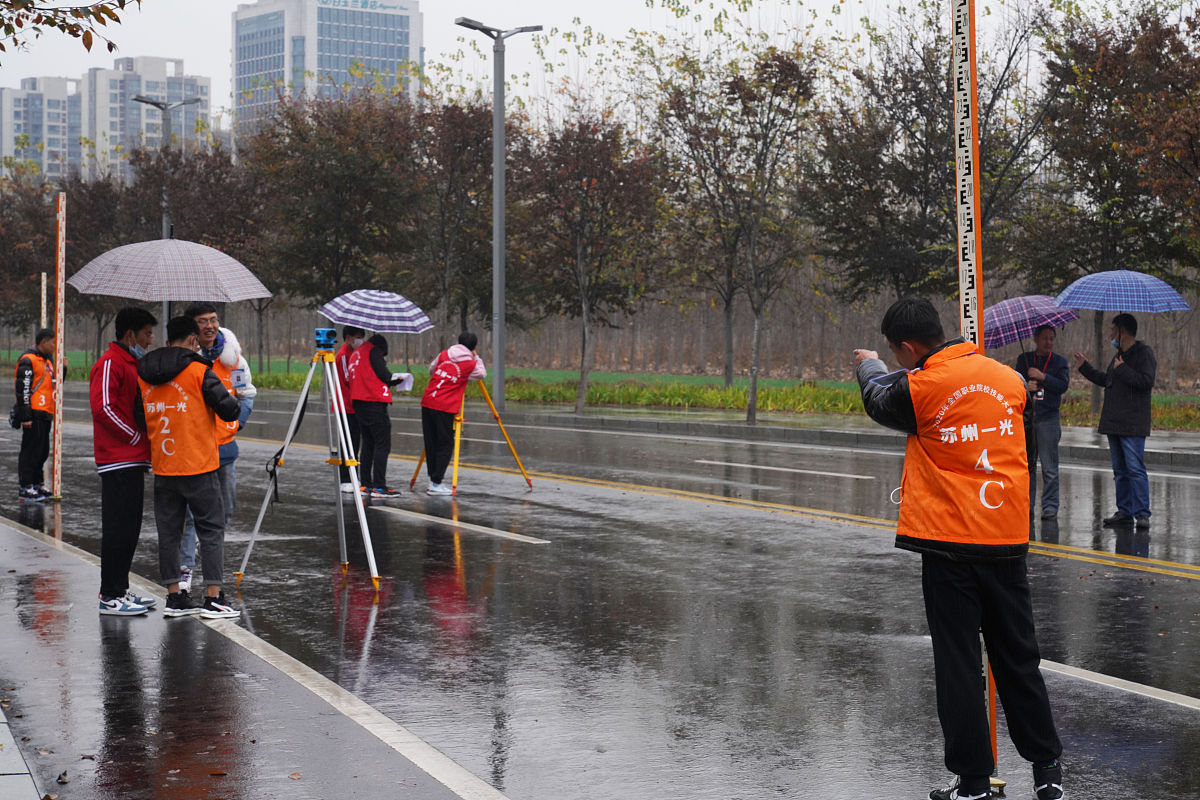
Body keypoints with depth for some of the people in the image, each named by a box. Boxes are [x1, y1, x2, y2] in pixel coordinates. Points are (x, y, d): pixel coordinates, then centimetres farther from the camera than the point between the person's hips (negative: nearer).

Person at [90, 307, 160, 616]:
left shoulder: (132, 363, 20)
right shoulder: (109, 364, -12)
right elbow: (103, 408, -21)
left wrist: (146, 441, 14)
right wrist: (136, 437, -14)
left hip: (134, 460, 10)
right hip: (118, 461, -10)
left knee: (129, 529, 13)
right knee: (118, 529, -7)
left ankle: (121, 590, 19)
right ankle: (110, 597, -3)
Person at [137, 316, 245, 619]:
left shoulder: (142, 375, 6)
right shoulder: (198, 372, -10)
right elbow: (229, 411, -10)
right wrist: (233, 399, 10)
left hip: (161, 469, 5)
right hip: (199, 468, -5)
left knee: (168, 532, 11)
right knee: (211, 529, 3)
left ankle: (174, 597, 13)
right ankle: (213, 598, -1)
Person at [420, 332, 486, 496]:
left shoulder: (443, 354, 9)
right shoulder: (470, 364, -3)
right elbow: (482, 373, 16)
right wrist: (476, 357, 22)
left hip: (427, 403, 5)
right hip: (445, 408, -5)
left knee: (431, 443, 12)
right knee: (445, 445, 2)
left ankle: (433, 480, 17)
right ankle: (436, 483, -2)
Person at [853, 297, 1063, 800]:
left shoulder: (919, 388, -12)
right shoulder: (1009, 379, 2)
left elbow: (880, 403, 10)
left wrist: (869, 367, 32)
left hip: (948, 543, -4)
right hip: (1008, 540, 4)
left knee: (957, 663, 5)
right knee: (1018, 659, 15)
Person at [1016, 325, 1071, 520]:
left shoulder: (1060, 362, 9)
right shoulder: (1024, 359, 14)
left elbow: (1063, 385, -5)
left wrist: (1042, 377, -13)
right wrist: (1026, 386, -14)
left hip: (1048, 418, -2)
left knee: (1049, 466, -5)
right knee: (1026, 464, 2)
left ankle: (1050, 506, 0)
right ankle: (1026, 503, 9)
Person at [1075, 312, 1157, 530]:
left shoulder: (1143, 353, -9)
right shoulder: (1119, 356, 19)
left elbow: (1146, 381, -22)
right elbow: (1105, 380, 32)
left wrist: (1122, 370, -15)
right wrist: (1084, 366, 33)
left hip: (1133, 426, -9)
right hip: (1114, 423, 9)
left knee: (1135, 469, -12)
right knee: (1120, 470, 12)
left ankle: (1142, 513, -12)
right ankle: (1124, 511, 17)